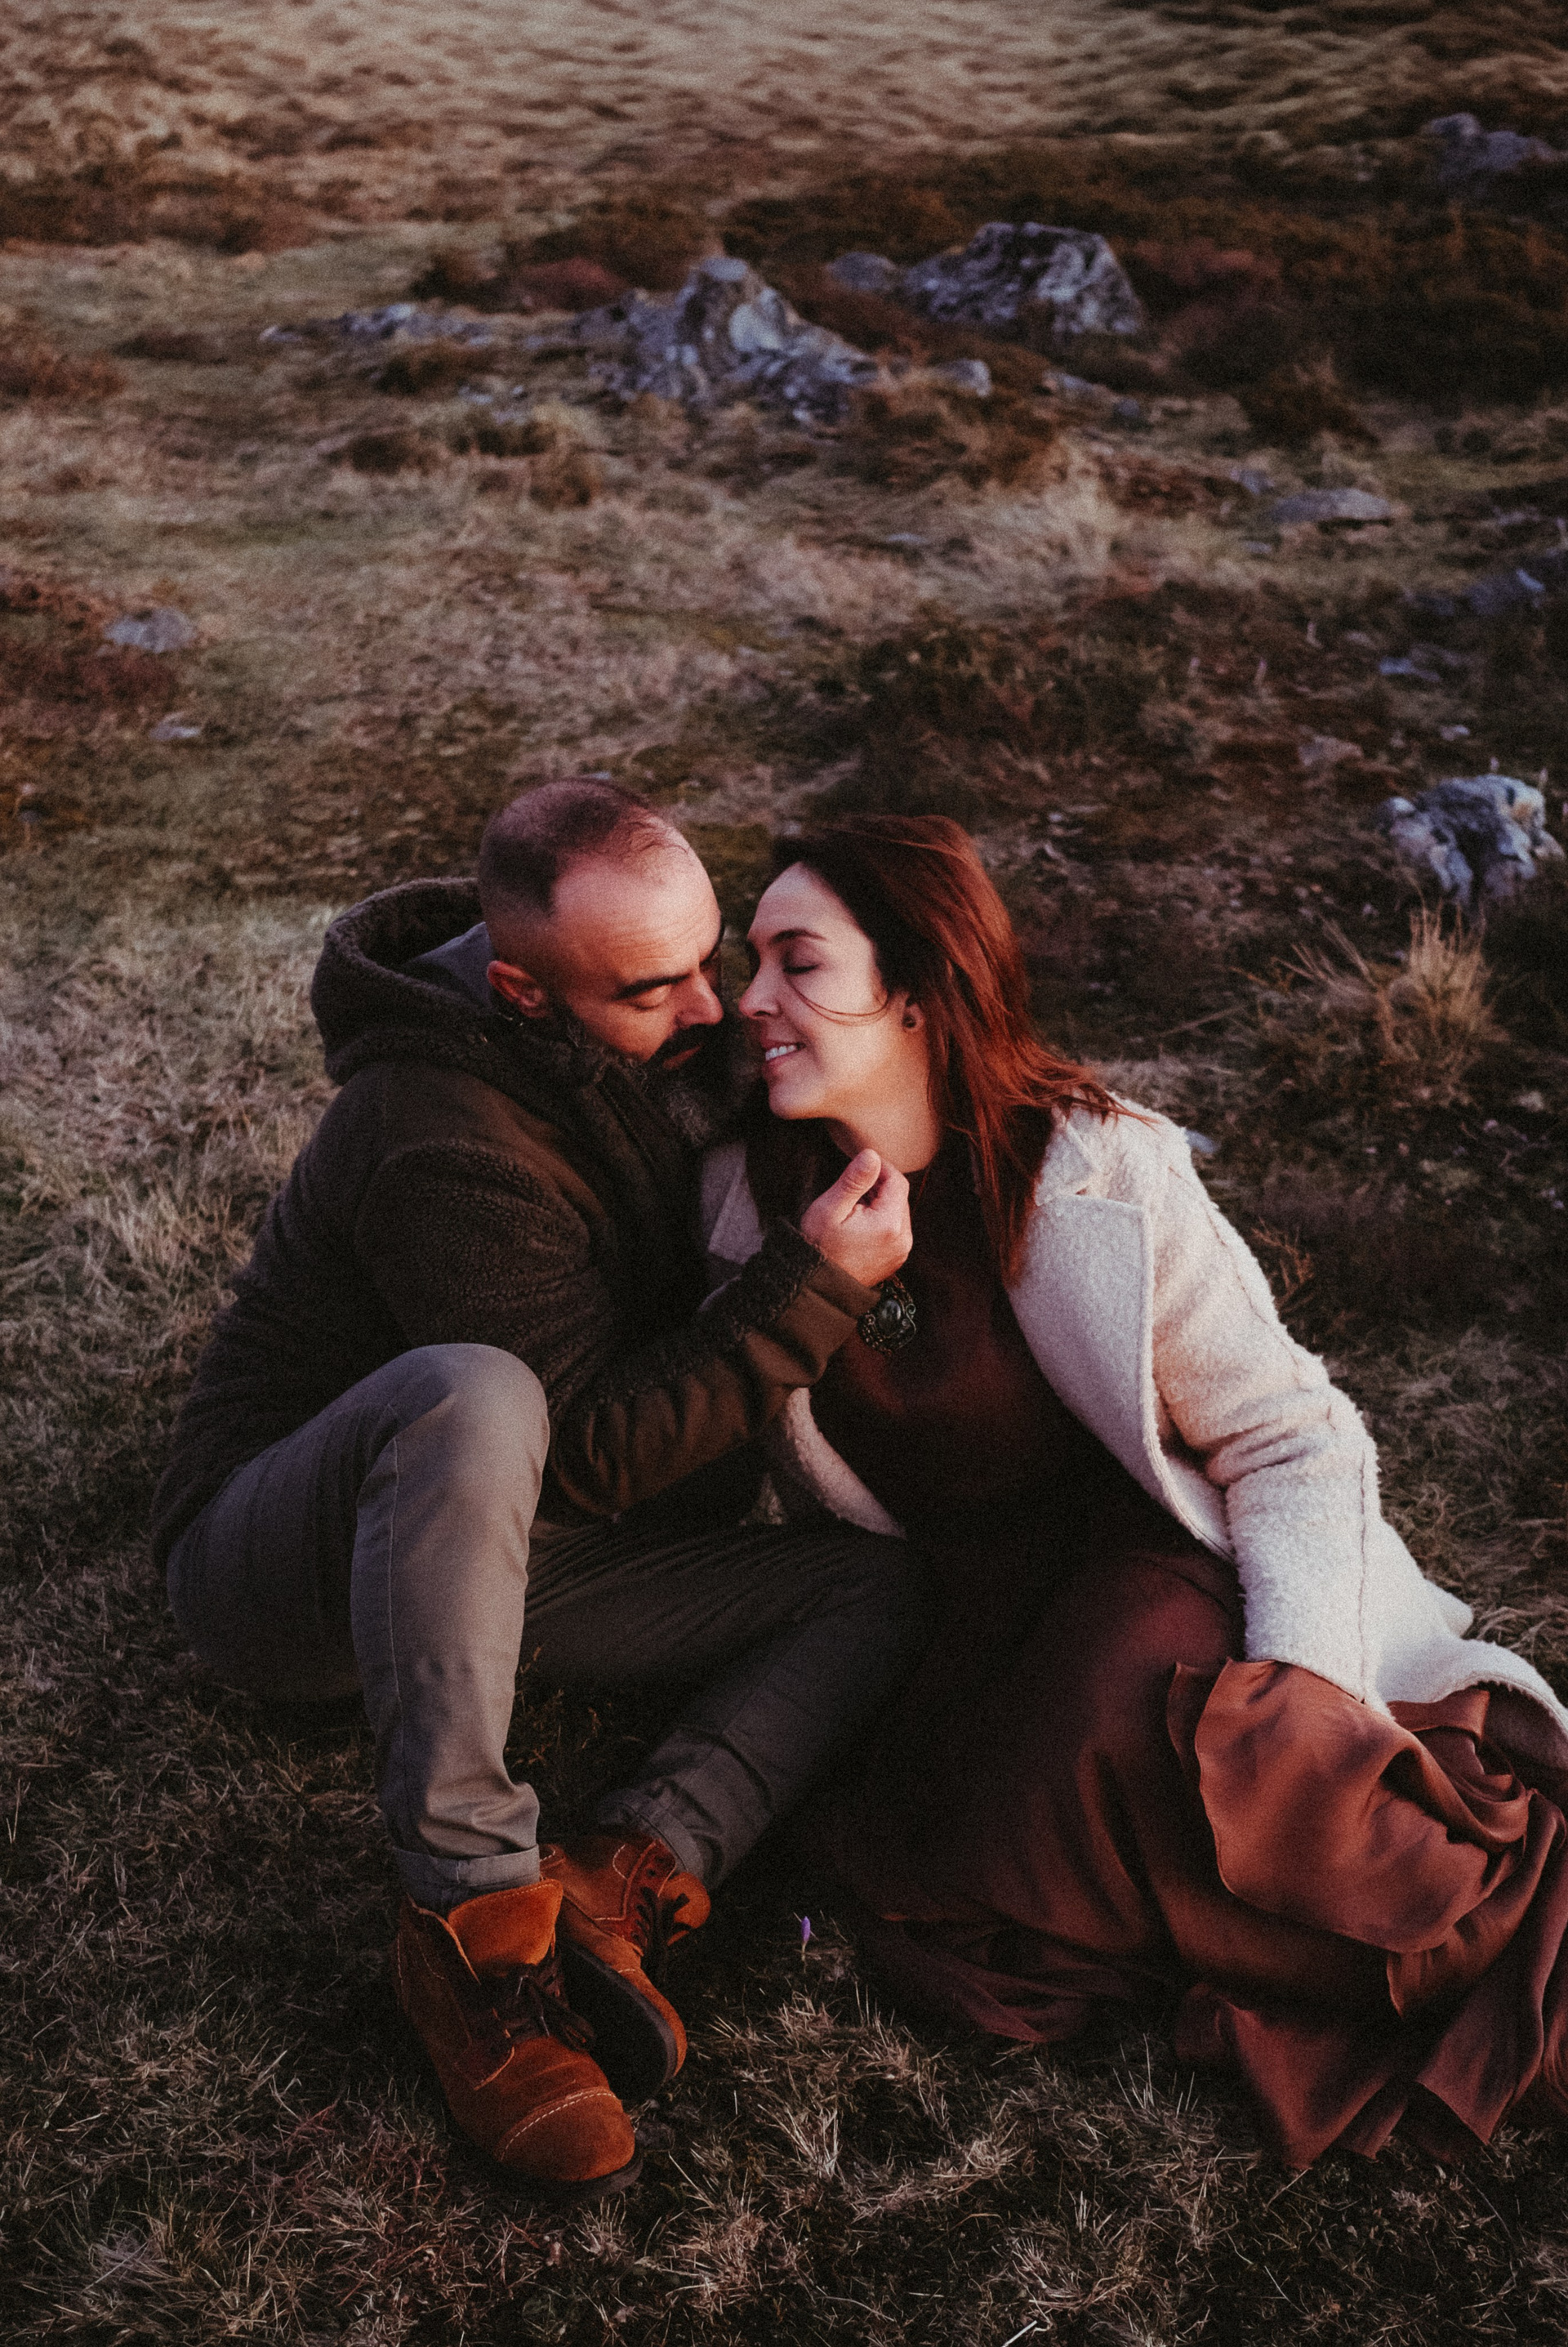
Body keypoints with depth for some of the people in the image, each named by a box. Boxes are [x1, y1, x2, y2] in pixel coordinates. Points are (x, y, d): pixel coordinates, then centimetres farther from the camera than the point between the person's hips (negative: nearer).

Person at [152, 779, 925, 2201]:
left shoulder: (667, 1043, -3)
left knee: (871, 1584, -7)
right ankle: (474, 1908, -33)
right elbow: (591, 1454, -25)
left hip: (486, 1550, 8)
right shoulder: (445, 1153, -29)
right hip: (280, 1569, -7)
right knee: (469, 1394, -42)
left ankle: (623, 1879, -25)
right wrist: (817, 1290, -28)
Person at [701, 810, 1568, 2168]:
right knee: (960, 1913, -26)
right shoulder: (752, 1198, -5)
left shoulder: (1099, 1177, -16)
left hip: (1141, 1561, -3)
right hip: (948, 1619, 3)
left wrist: (1292, 1702, -22)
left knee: (1112, 1742, -36)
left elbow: (1291, 1441, -10)